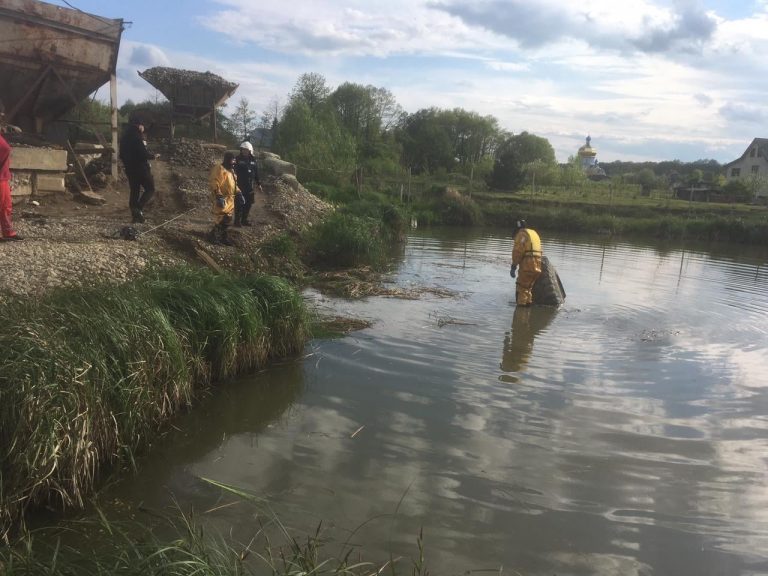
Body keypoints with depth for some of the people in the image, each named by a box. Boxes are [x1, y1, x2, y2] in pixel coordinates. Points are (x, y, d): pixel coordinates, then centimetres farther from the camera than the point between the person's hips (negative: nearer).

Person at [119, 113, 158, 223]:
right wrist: (154, 156, -3)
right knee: (150, 189, 3)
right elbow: (144, 153, -21)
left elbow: (122, 154, 17)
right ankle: (139, 208, -15)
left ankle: (135, 214, 11)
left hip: (129, 169, 8)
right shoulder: (138, 137, -15)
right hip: (141, 168, -8)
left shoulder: (124, 137, 11)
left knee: (134, 191, 11)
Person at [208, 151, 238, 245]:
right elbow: (213, 183, -22)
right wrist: (219, 196, -28)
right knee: (221, 218, -7)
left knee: (227, 219, 14)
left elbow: (234, 184, 27)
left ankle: (222, 236, 24)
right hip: (222, 199, -10)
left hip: (230, 199, 10)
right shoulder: (219, 169, -15)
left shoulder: (231, 170, 15)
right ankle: (215, 236, 6)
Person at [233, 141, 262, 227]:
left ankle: (244, 220, 21)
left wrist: (258, 183, 17)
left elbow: (256, 172, 16)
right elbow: (233, 170, -7)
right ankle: (237, 220, 0)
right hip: (239, 185, -5)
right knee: (239, 203, -7)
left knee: (248, 203, 8)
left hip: (249, 186, 5)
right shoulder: (238, 159, -4)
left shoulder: (253, 160, 9)